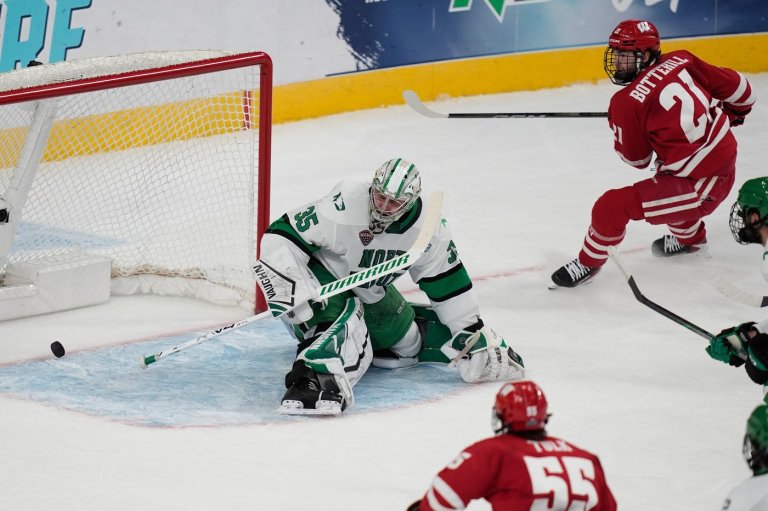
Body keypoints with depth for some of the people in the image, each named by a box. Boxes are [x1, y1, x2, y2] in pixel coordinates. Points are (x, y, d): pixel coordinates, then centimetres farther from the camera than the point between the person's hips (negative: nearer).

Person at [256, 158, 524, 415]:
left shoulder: (426, 224, -16)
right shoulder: (344, 206, -32)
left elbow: (447, 281, -4)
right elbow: (281, 237, -28)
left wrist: (472, 330, -3)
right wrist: (287, 289, -40)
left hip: (371, 291, 6)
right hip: (323, 277, -6)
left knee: (410, 340, 8)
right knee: (346, 320, -35)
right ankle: (309, 379, -53)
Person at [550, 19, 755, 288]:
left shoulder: (626, 103, -16)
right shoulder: (681, 61, -1)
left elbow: (636, 159, -2)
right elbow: (738, 88, 7)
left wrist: (618, 123, 15)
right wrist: (732, 112, 29)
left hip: (701, 190, -8)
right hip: (726, 160, 8)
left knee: (612, 206, -4)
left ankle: (588, 262, 18)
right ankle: (689, 236, 60)